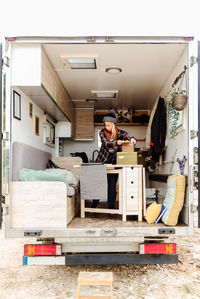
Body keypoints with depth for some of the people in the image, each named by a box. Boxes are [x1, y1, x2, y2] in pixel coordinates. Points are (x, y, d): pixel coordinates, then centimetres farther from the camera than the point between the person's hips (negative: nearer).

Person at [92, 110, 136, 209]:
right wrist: (116, 142, -41)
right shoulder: (102, 133, -7)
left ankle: (111, 206, 16)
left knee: (112, 185, 3)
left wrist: (132, 139, -35)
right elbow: (105, 143, -22)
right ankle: (94, 204, 23)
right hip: (102, 161, 0)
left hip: (114, 162, 0)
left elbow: (129, 138, -10)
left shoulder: (120, 133, -4)